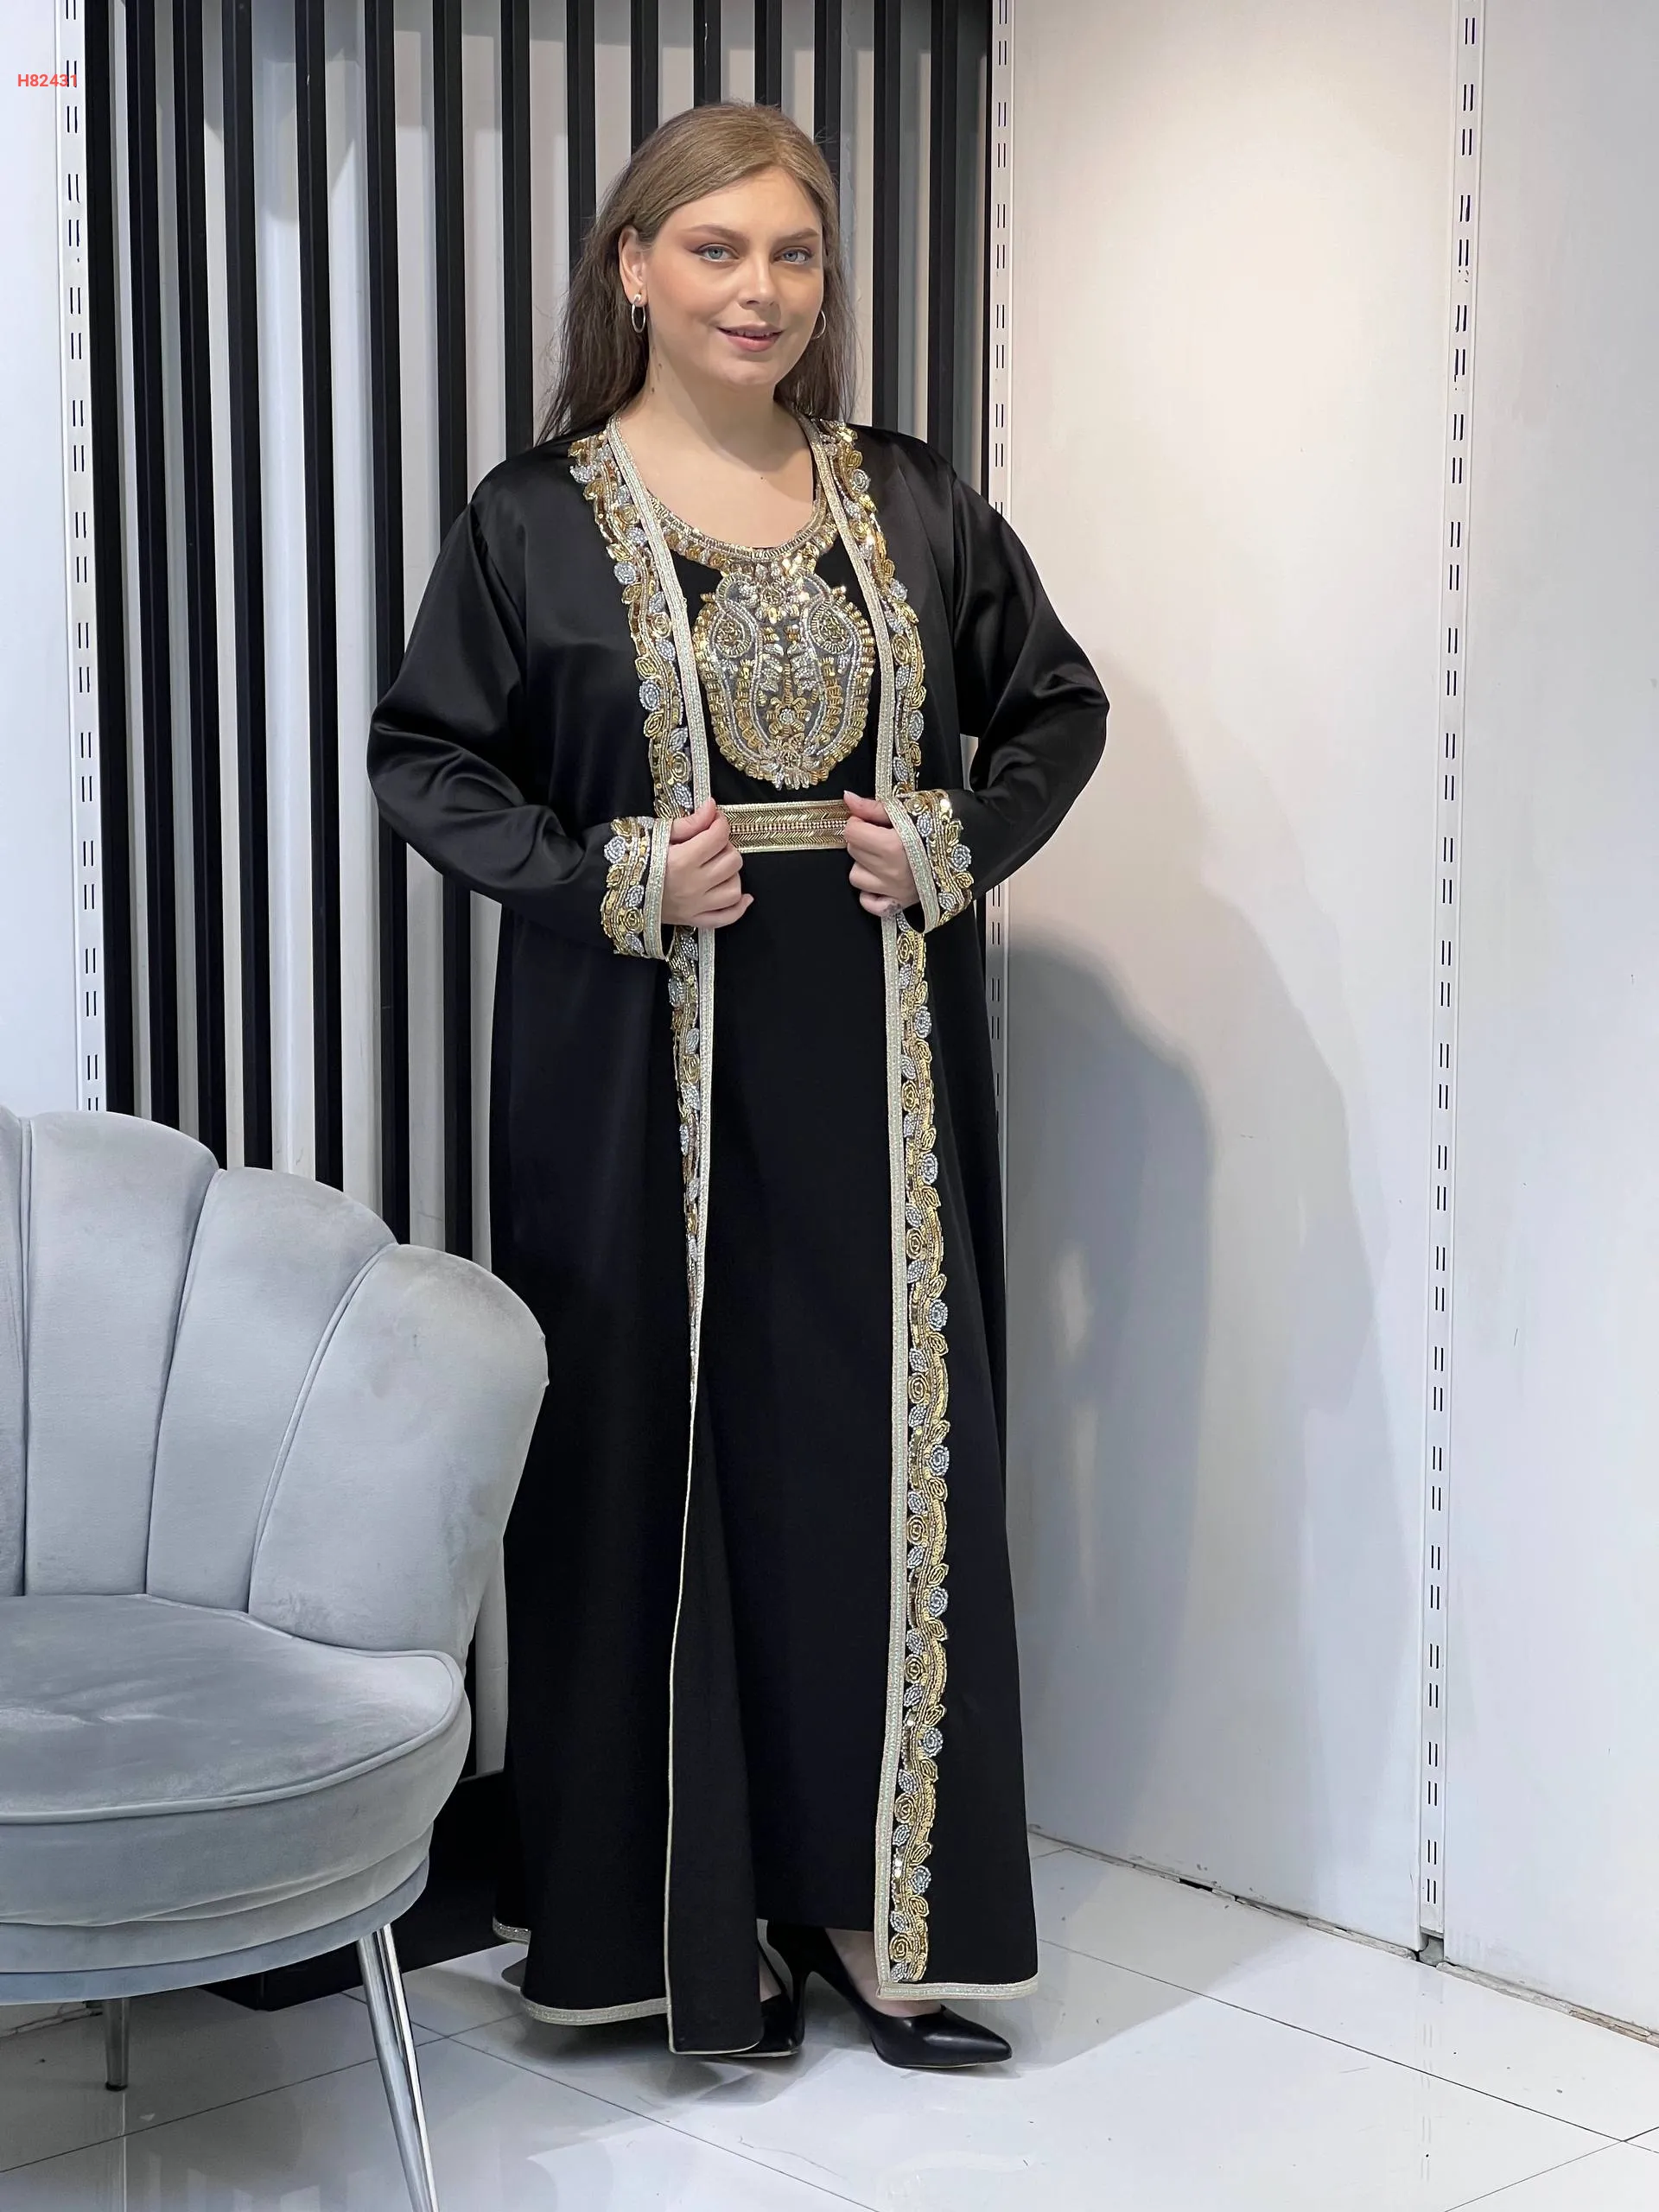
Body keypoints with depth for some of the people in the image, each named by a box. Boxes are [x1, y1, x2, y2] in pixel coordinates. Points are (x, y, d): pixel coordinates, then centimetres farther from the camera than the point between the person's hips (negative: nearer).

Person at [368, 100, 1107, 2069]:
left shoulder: (912, 504, 7)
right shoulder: (536, 522, -2)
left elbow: (1059, 706, 16)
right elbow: (422, 758, 1)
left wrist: (961, 842, -2)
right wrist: (603, 880, -12)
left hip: (878, 1061, 3)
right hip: (643, 1071, -3)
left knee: (889, 1447, 4)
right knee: (653, 1454, 2)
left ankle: (868, 1889, 16)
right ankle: (670, 1907, 15)